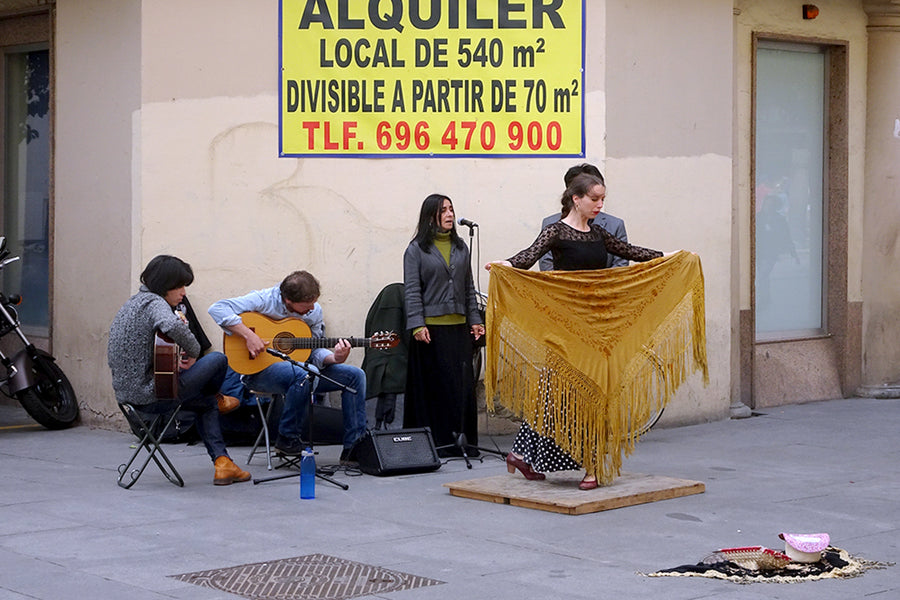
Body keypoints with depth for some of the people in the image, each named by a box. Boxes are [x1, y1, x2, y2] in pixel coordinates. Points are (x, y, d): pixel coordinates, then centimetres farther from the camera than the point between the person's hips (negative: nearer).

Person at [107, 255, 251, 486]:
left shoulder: (132, 302, 15)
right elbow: (173, 327, -39)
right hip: (151, 395, -10)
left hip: (126, 393, 10)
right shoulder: (154, 303, -16)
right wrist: (193, 352, -20)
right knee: (218, 359, 4)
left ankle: (223, 463, 16)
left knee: (207, 403, 26)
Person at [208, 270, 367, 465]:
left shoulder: (315, 311, 2)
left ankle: (354, 447, -4)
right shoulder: (265, 300, -15)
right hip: (260, 370, -7)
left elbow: (315, 350, 6)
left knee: (355, 375, -6)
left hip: (300, 368, 7)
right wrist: (248, 335, -29)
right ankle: (286, 438, -19)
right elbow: (217, 309, -21)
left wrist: (334, 358, -17)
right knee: (305, 374, -39)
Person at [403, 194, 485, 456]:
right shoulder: (416, 249, 0)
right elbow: (411, 290, -4)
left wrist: (475, 319, 12)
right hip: (431, 328, -4)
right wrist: (417, 325, -13)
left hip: (459, 326, 5)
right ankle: (436, 441, 2)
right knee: (434, 385, -2)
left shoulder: (461, 247, 15)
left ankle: (463, 440, 8)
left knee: (463, 383, 2)